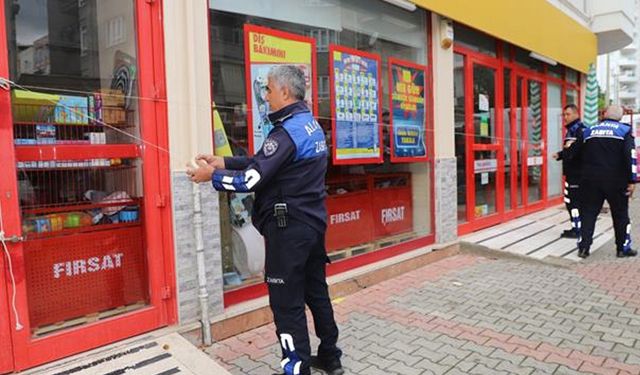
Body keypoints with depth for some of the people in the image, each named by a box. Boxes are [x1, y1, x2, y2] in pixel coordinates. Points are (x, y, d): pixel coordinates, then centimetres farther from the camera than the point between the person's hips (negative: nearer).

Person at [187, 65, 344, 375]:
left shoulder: (287, 131, -18)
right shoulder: (311, 124, 11)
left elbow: (252, 180, -20)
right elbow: (263, 162, 13)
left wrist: (212, 175, -6)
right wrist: (224, 162, 9)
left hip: (288, 227, -10)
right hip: (313, 222, 10)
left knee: (287, 303, 2)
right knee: (316, 291, 19)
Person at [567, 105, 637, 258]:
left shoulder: (588, 131, 6)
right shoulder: (625, 130, -1)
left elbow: (572, 153, 11)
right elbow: (630, 156, -11)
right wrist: (632, 180, -10)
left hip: (591, 180, 2)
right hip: (616, 182, -2)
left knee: (588, 213, 8)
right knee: (620, 214, 11)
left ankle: (583, 247, 5)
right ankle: (623, 248, 19)